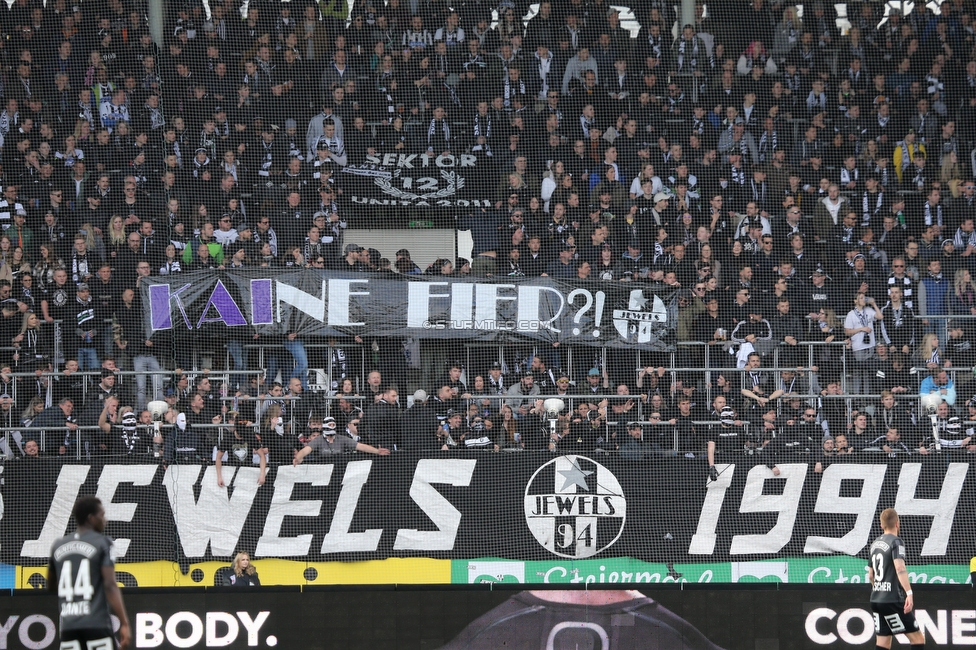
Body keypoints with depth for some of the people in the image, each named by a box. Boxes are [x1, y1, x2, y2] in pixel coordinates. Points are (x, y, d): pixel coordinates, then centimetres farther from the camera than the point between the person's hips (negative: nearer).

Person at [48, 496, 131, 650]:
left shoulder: (58, 546, 12)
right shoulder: (102, 543, -3)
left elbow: (51, 587, 23)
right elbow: (110, 585, -10)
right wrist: (124, 623, -10)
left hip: (68, 625, 5)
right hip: (97, 624, -4)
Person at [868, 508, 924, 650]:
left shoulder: (875, 544, 15)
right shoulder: (895, 542, -9)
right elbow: (899, 567, -26)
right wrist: (909, 593, -34)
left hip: (876, 599, 8)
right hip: (893, 600, -8)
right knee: (918, 638, -3)